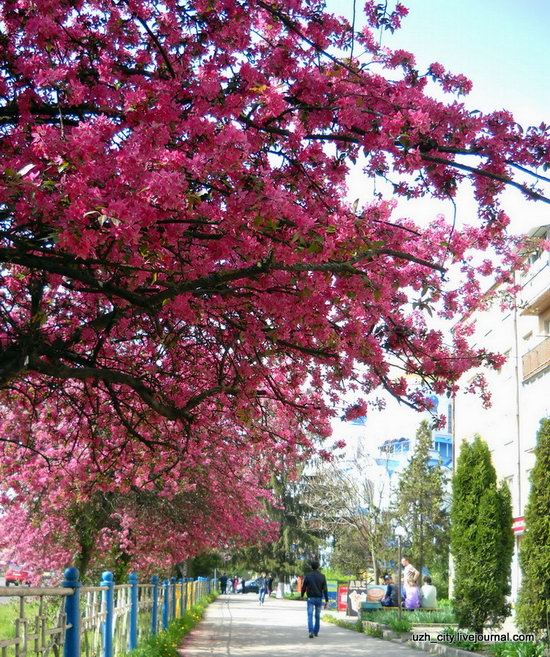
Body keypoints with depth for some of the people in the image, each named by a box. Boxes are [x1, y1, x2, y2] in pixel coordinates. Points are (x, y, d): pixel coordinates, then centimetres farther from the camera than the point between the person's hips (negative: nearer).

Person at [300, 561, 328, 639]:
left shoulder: (308, 576, -5)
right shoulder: (322, 576, -3)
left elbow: (304, 587, 1)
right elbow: (325, 589, -6)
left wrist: (302, 595, 21)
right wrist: (326, 601, -4)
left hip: (310, 598, -2)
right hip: (319, 598, 2)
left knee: (310, 616, -6)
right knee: (317, 616, 17)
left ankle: (311, 632, -24)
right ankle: (316, 632, 25)